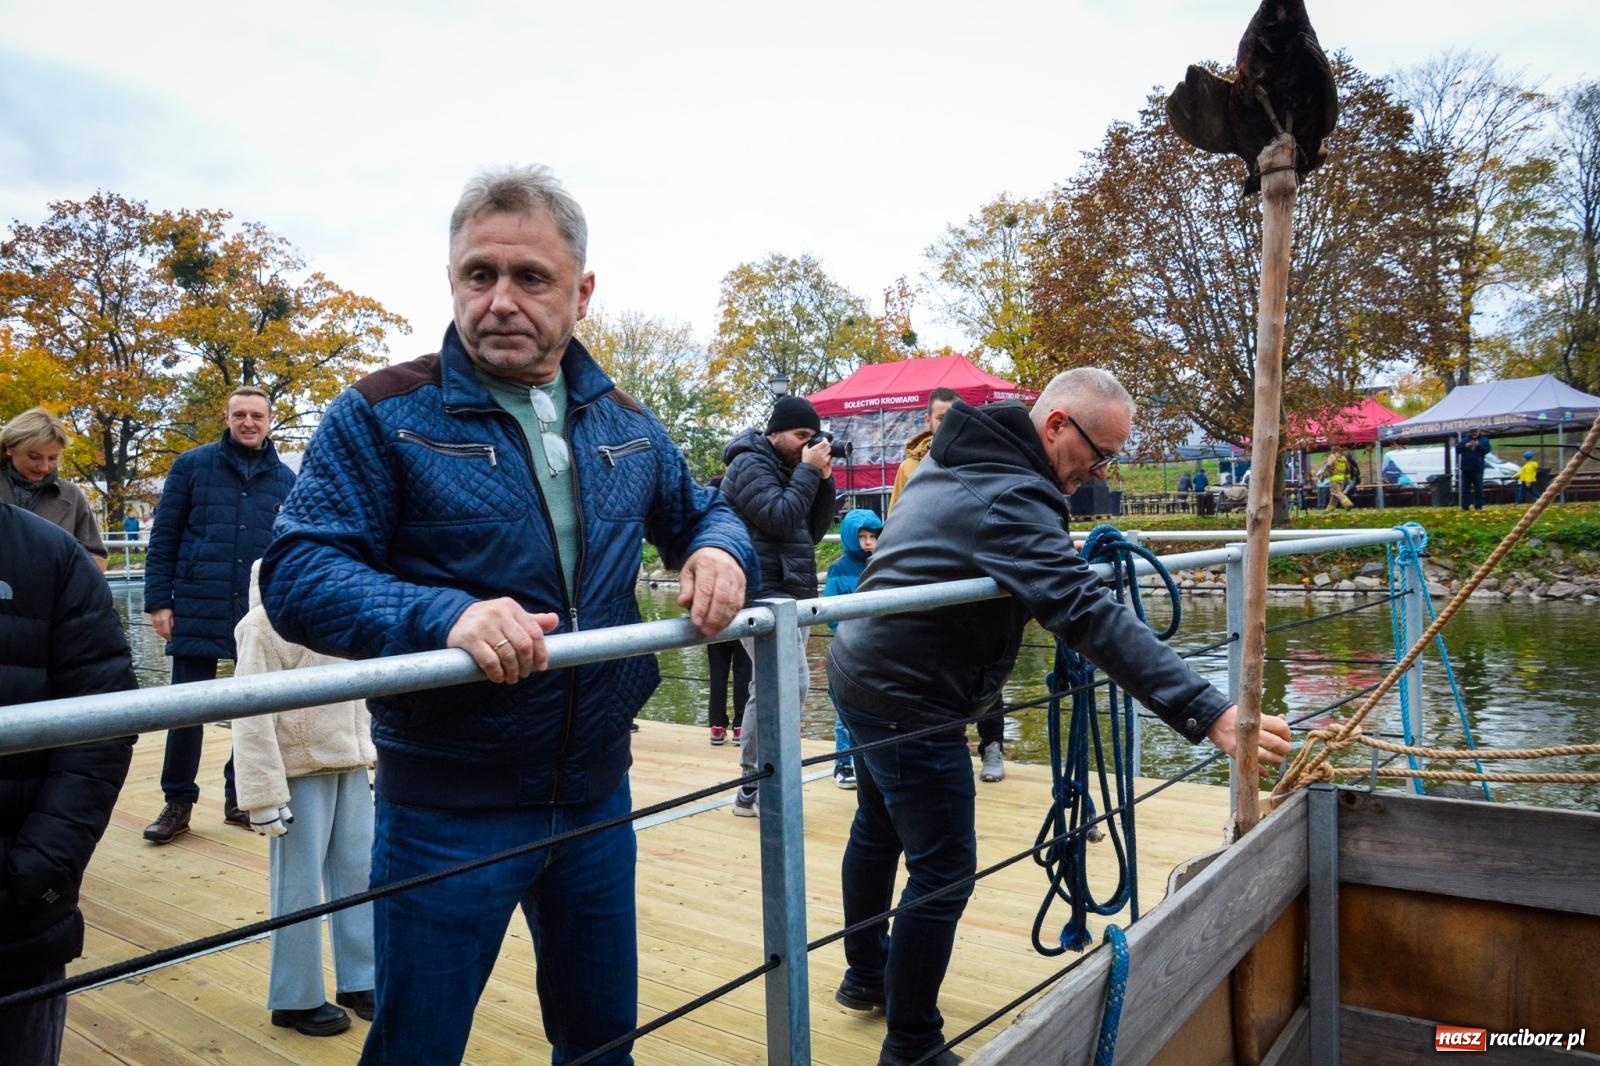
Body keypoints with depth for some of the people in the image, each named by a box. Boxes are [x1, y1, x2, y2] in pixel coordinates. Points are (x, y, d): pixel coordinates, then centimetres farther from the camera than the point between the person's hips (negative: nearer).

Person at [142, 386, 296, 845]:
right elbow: (163, 536, 2)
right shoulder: (193, 465, 2)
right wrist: (159, 601, -4)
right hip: (197, 612, -2)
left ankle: (241, 798, 22)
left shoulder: (285, 478, 8)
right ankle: (178, 802, 18)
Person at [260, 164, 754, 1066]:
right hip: (447, 808, -4)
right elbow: (297, 575, -16)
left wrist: (720, 550, -6)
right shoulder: (386, 414, -9)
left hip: (598, 794, 5)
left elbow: (703, 512, 18)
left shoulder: (626, 423, 5)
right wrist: (445, 616, -33)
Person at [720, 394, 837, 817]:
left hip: (789, 596, 9)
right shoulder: (750, 465, -7)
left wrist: (823, 480, 4)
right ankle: (761, 785, -10)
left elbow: (814, 531, 14)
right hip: (763, 595, -9)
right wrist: (808, 471, -12)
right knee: (791, 684, -18)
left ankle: (752, 787, 18)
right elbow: (781, 520, -20)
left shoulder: (790, 469, 18)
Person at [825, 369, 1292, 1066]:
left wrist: (1067, 560, 19)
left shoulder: (955, 460, 6)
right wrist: (1209, 715, -35)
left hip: (861, 672, 11)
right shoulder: (1009, 499, -25)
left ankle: (867, 976, 44)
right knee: (944, 872, -1)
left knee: (878, 831, 24)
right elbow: (1093, 619, -34)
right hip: (907, 701, -11)